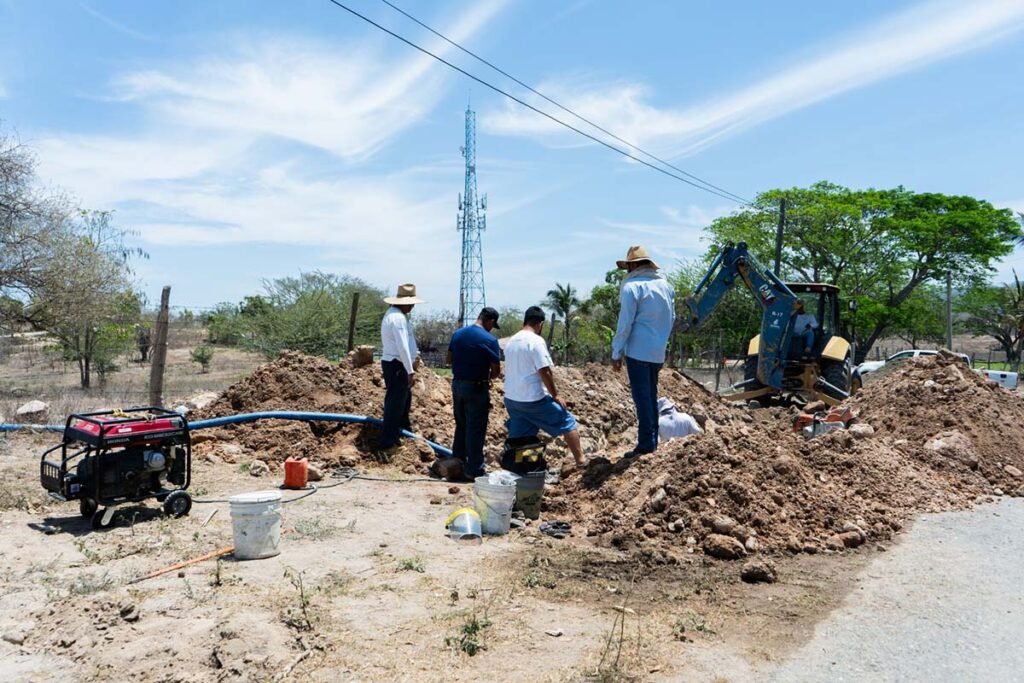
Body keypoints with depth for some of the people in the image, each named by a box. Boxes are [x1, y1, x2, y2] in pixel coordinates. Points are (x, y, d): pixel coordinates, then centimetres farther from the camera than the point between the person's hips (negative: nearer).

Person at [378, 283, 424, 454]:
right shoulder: (398, 318, -21)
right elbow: (402, 347, -26)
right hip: (397, 366, -11)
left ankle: (403, 428, 43)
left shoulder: (395, 314, 14)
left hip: (397, 364, 11)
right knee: (395, 404, -7)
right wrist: (411, 371, -25)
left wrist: (414, 356, 15)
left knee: (405, 398, 25)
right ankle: (387, 443, -3)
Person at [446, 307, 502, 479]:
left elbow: (449, 359, 12)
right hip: (477, 388, -6)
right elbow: (496, 370, -14)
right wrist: (487, 377, 6)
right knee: (476, 429, 2)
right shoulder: (490, 340, -16)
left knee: (461, 425, 21)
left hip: (457, 384, 7)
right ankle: (474, 470, 8)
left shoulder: (458, 333, 4)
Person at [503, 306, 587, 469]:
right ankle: (580, 460, 13)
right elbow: (545, 371, -18)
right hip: (533, 399, -7)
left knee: (517, 439, 13)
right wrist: (555, 395, -7)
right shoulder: (536, 340, -14)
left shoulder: (511, 341, 11)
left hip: (511, 399, 7)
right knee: (568, 422, 9)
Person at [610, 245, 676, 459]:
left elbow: (625, 324, -12)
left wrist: (616, 353, -6)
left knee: (642, 397, -3)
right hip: (658, 352, 7)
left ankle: (646, 443, -2)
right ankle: (652, 440, 21)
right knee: (652, 395, 16)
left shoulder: (632, 287, -11)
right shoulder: (666, 286, 10)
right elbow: (671, 319, 17)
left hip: (638, 351, -7)